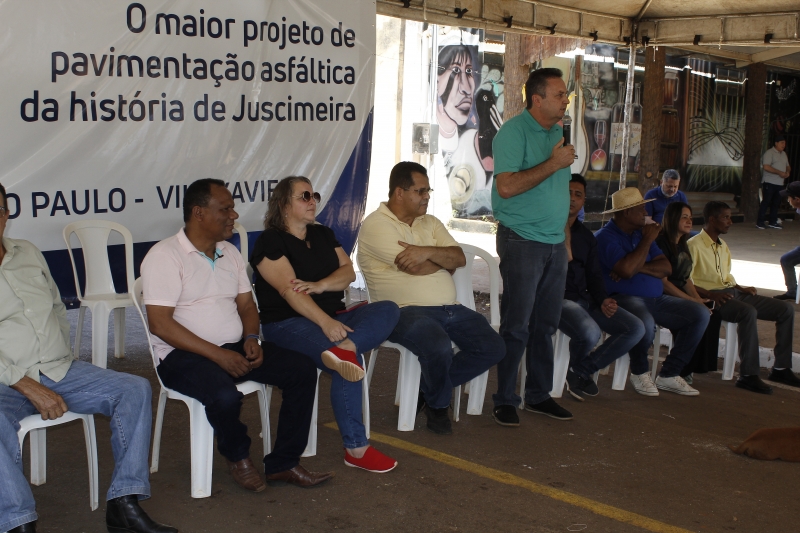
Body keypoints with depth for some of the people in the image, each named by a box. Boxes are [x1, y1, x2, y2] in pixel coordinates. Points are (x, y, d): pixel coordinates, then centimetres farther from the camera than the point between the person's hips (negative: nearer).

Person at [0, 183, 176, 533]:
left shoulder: (29, 254, 15)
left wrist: (63, 365, 10)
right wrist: (29, 387, -19)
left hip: (59, 372, 6)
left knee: (135, 389, -11)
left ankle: (124, 504, -15)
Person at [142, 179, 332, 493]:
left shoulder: (230, 253, 13)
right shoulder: (165, 256, -11)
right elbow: (160, 324, -18)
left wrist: (251, 338, -6)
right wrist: (218, 354, -23)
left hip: (234, 347, 7)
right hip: (184, 354, -7)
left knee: (303, 370, -9)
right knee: (225, 395, -36)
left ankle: (282, 464, -3)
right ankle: (238, 457, -2)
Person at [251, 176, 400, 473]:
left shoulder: (323, 235, 19)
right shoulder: (270, 241, -3)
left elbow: (348, 272, 7)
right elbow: (289, 289, -16)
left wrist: (319, 286, -16)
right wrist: (325, 322, -30)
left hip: (334, 317, 7)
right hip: (288, 323, -7)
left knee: (388, 310, -18)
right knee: (346, 366, -30)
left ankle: (344, 349, -46)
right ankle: (356, 449, -22)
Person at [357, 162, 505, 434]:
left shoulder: (430, 223, 18)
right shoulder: (376, 225, -6)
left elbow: (460, 258, 4)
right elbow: (414, 267, -16)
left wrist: (429, 252, -15)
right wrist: (444, 258, 3)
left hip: (450, 308, 8)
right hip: (407, 310, -8)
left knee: (493, 348, -6)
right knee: (439, 347, -35)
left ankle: (428, 387, 11)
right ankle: (438, 405, -1)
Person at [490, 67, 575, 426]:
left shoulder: (557, 132, 14)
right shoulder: (514, 132, -11)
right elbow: (506, 186, -23)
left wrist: (563, 236, 17)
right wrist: (553, 163, -19)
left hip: (555, 242, 8)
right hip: (522, 240, -8)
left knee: (545, 325, 12)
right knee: (517, 326, -4)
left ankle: (539, 395, 23)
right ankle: (504, 400, 6)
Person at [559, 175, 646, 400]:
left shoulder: (586, 236, 20)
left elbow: (594, 275, 19)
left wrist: (603, 300, 1)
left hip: (585, 299, 8)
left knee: (636, 328, -6)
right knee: (590, 332, -36)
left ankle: (582, 370, 2)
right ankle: (574, 367, 2)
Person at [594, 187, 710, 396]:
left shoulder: (641, 233, 19)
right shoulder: (606, 237, -6)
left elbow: (666, 268, 10)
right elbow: (627, 270, -22)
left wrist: (640, 267, -9)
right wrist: (648, 240, -10)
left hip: (655, 298, 8)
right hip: (624, 298, -8)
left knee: (700, 313, -5)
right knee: (645, 323, -40)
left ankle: (669, 375, -1)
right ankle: (639, 373, -7)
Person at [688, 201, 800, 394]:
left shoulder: (723, 246, 22)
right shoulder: (694, 245, -7)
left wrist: (741, 288, 9)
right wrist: (710, 294, -24)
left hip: (732, 292, 9)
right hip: (712, 298, -9)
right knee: (749, 312, -38)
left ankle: (781, 368, 1)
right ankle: (748, 375, -33)